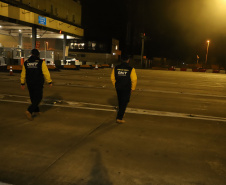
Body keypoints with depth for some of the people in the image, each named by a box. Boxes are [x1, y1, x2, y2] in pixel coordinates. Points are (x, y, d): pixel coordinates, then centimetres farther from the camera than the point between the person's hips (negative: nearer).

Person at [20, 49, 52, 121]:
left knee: (33, 97, 20)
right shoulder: (41, 62, -9)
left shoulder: (26, 63, 4)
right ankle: (29, 111, -14)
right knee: (38, 98, 2)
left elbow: (23, 74, 10)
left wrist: (22, 83, 19)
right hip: (38, 84, -4)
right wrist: (49, 82, -2)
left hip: (29, 84, 5)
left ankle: (36, 110, 32)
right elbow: (46, 73, -11)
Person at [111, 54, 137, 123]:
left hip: (118, 88, 4)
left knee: (120, 102, 21)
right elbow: (134, 80, -11)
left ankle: (121, 114, 38)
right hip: (127, 89, -4)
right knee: (124, 103, 3)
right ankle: (119, 118, -2)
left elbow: (112, 78, 5)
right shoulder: (131, 69, -10)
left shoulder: (116, 68, 1)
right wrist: (132, 89, 1)